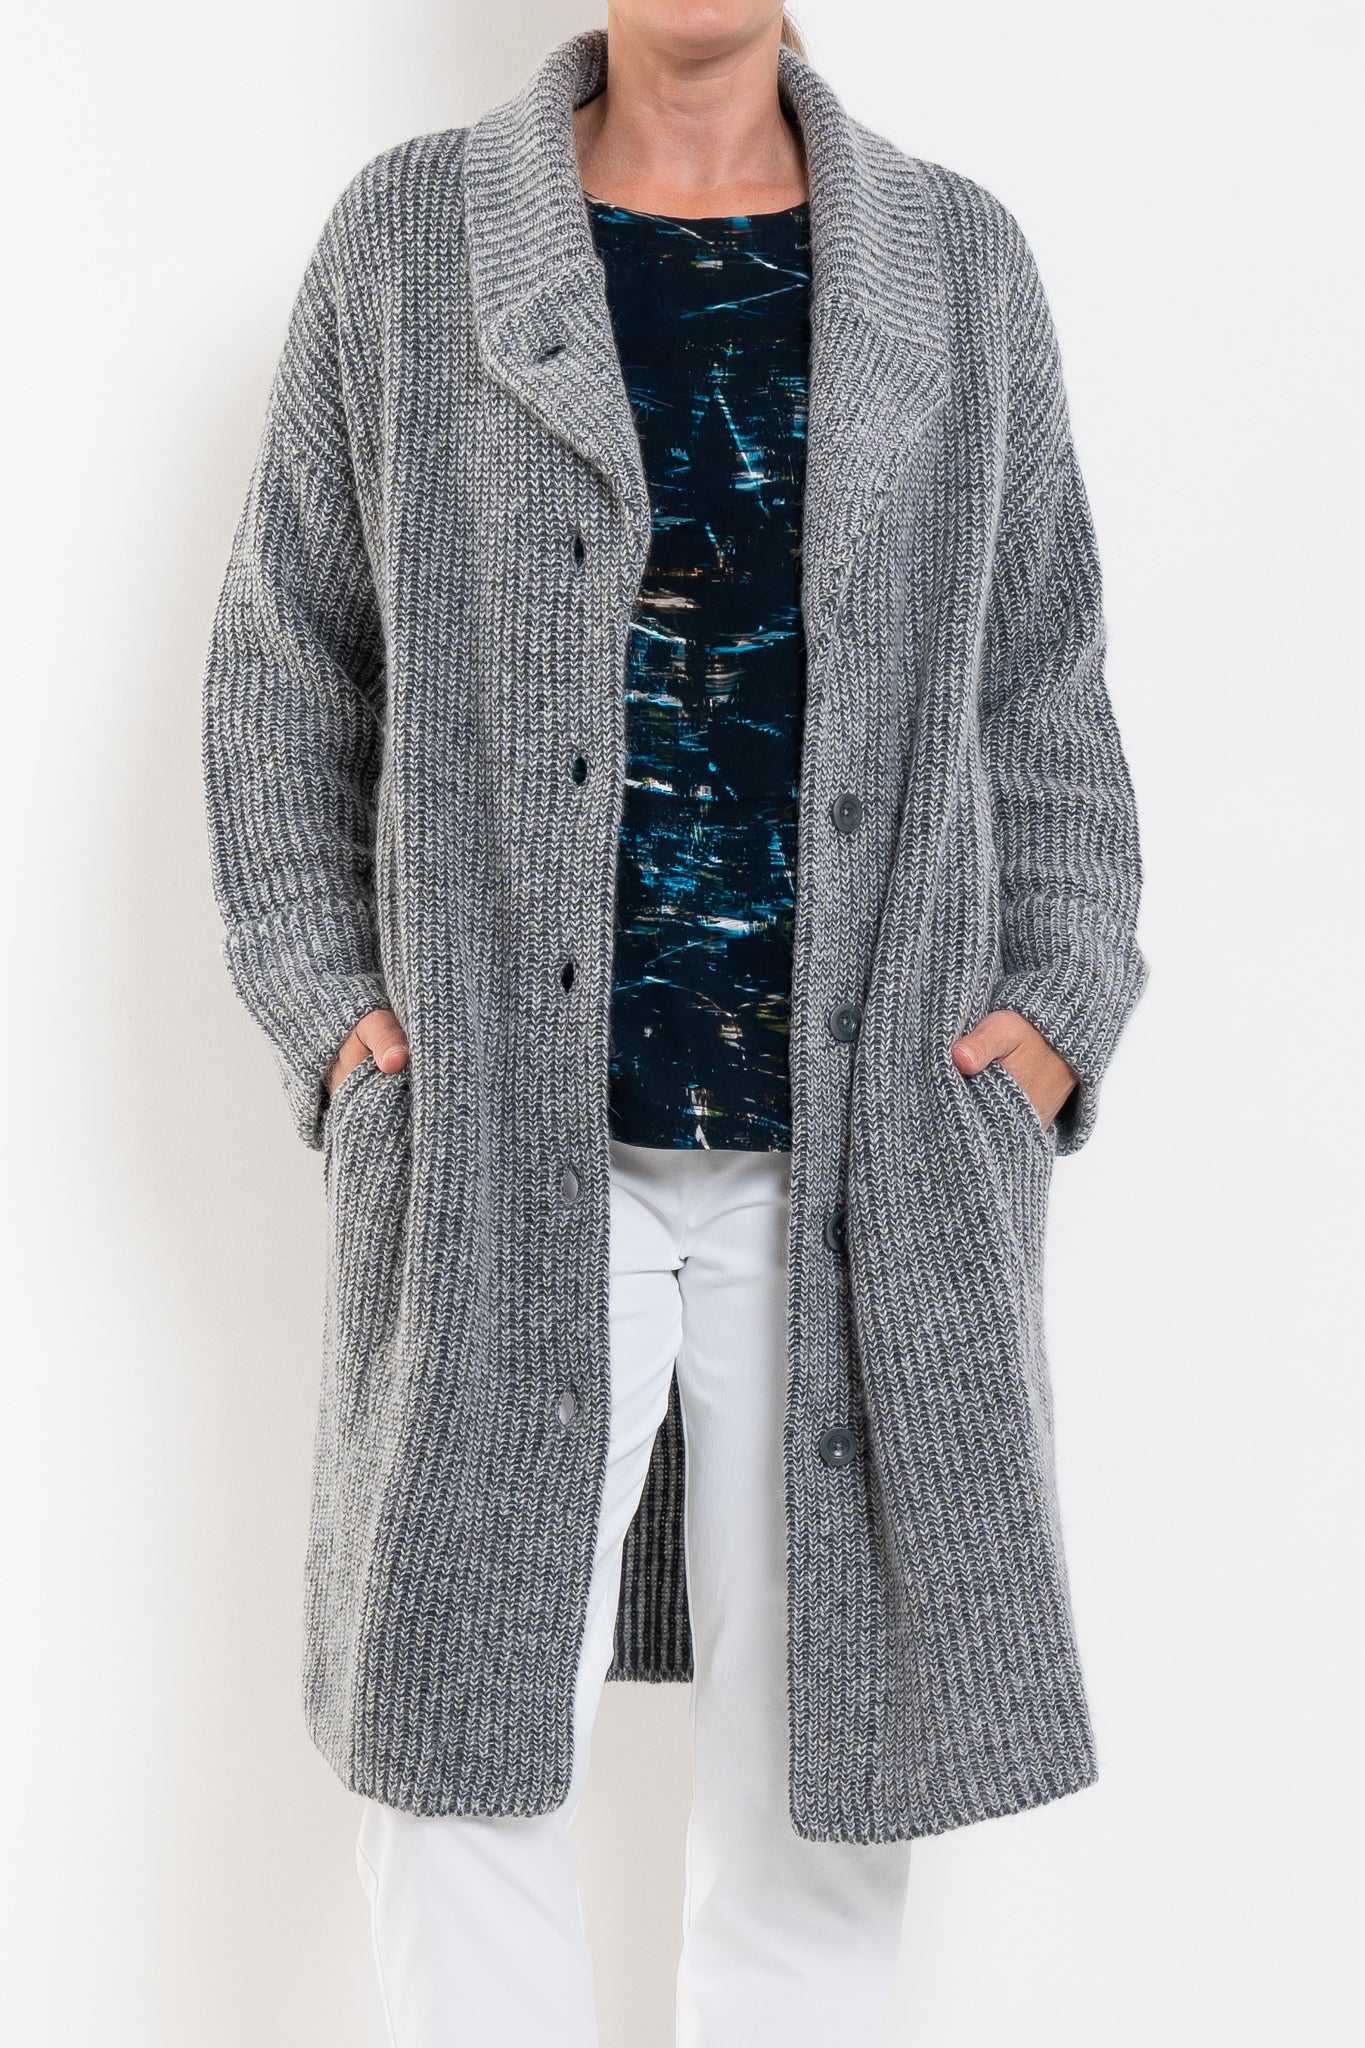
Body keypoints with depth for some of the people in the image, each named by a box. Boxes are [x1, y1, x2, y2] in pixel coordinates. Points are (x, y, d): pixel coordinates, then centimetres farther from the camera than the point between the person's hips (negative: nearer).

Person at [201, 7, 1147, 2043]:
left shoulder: (961, 265, 9)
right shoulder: (408, 240, 6)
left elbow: (1041, 698, 12)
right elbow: (283, 673, 9)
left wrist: (1058, 1002, -1)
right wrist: (324, 999, -1)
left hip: (869, 1166, 1)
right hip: (502, 1154, -1)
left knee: (832, 1773, 9)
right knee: (457, 1766, 4)